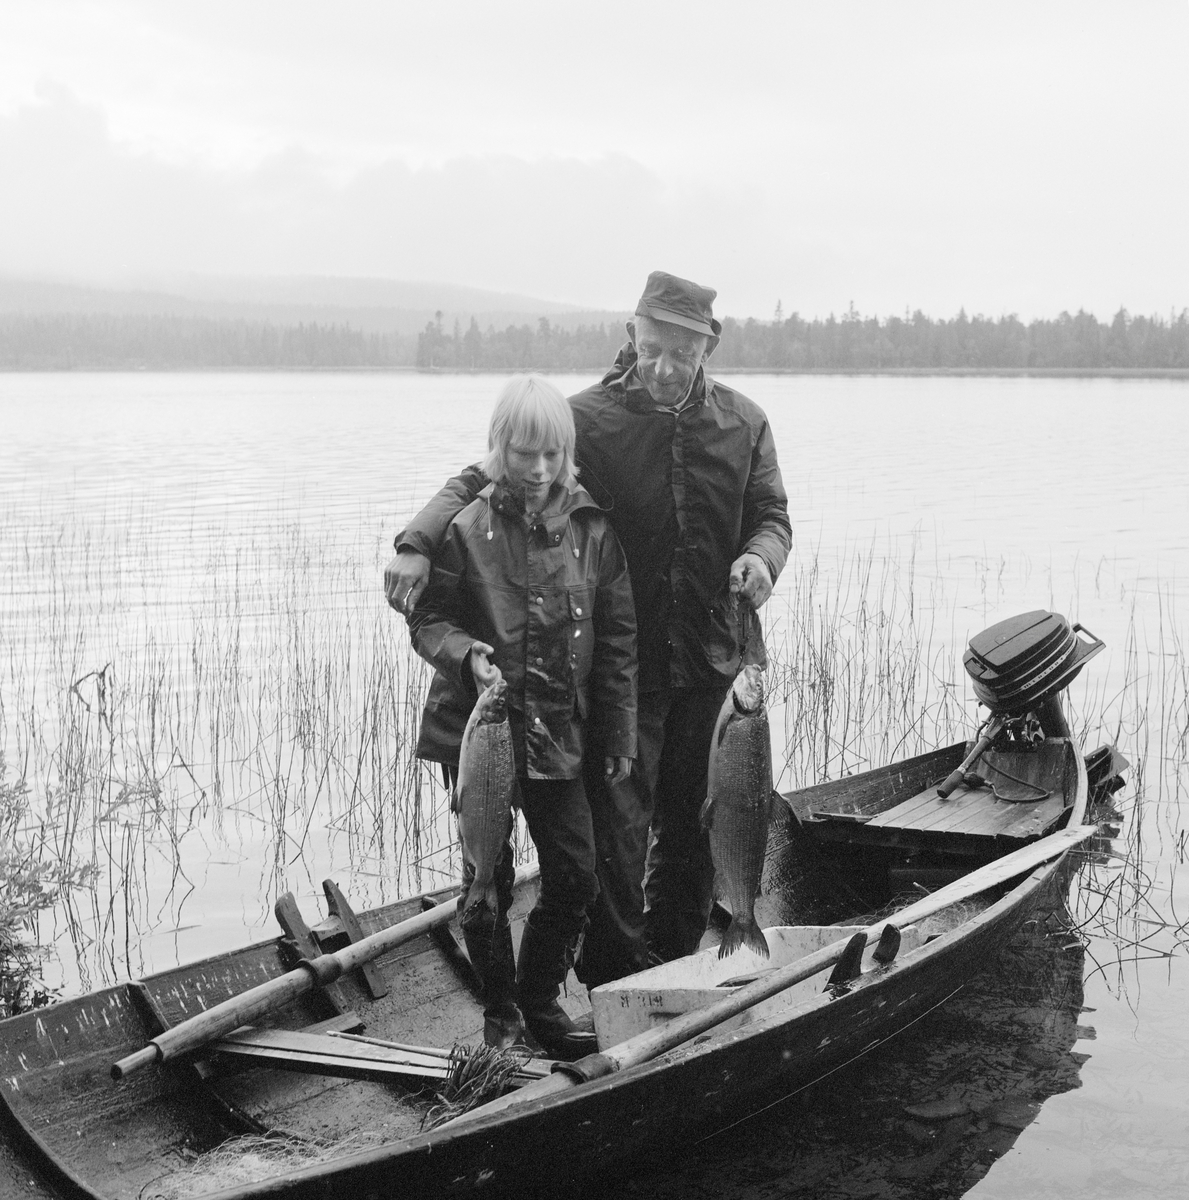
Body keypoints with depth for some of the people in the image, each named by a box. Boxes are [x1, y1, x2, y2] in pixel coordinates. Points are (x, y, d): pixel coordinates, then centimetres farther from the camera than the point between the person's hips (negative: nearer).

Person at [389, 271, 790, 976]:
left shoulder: (744, 423, 3)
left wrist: (762, 556, -14)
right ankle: (614, 989, 14)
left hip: (710, 659, 4)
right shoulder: (587, 419, -8)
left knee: (692, 826, 15)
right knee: (617, 827, -2)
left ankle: (674, 970, 34)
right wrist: (419, 544, -26)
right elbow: (483, 479, -10)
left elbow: (770, 513, 10)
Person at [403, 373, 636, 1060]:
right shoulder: (467, 527, -7)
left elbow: (617, 641, 3)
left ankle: (541, 1001, 26)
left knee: (576, 877, 3)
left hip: (558, 733, 2)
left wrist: (620, 737, 4)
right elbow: (428, 619, -1)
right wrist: (466, 654, -22)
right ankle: (500, 1010, 27)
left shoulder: (592, 529, -1)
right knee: (488, 878, 7)